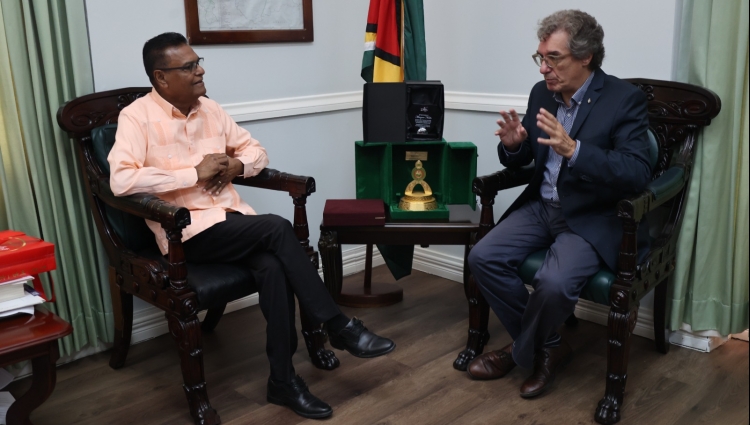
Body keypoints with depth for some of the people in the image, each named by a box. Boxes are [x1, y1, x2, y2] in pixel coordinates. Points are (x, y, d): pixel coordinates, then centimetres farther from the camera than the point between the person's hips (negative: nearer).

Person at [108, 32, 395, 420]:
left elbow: (255, 149, 22)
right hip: (188, 231, -5)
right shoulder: (137, 117, -6)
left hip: (231, 216, 5)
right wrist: (194, 174, -18)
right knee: (277, 228, -26)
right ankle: (339, 326, -13)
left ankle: (283, 379, -14)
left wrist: (236, 165, -3)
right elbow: (121, 180, -21)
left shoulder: (210, 109, 13)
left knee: (273, 267, -26)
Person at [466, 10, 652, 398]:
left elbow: (637, 175, -23)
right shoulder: (542, 92, 4)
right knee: (483, 258, -14)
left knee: (554, 282, -30)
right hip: (542, 206, 6)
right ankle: (546, 346, 5)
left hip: (594, 218, -6)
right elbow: (521, 160, 12)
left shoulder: (625, 99, -13)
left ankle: (521, 351, 4)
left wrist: (573, 150, -36)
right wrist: (513, 145, -13)